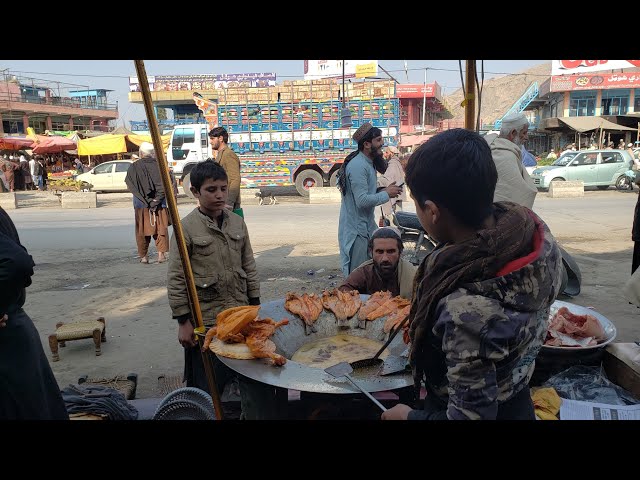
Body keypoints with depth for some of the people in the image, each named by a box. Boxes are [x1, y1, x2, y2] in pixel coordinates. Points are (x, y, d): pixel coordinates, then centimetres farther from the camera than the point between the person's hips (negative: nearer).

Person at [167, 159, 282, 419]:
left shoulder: (237, 223, 4)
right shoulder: (186, 228, -10)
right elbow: (176, 279, -9)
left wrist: (255, 306, 9)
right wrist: (183, 322, -9)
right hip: (205, 319, -4)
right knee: (208, 383, 10)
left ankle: (263, 414, 31)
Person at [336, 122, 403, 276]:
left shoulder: (368, 163, 12)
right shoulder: (358, 166, -21)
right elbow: (362, 200, -27)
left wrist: (384, 190, 2)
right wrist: (386, 194, -15)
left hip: (366, 226, 10)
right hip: (356, 230, -10)